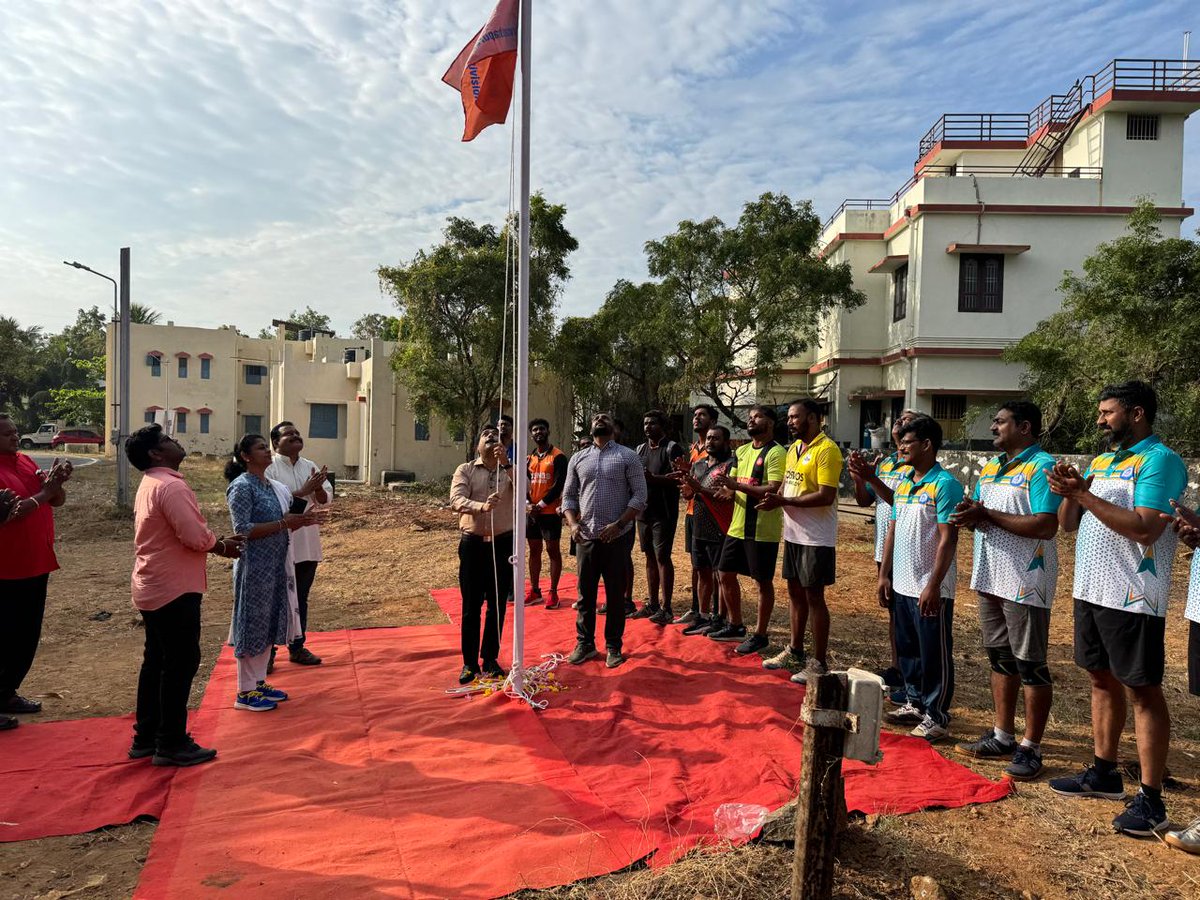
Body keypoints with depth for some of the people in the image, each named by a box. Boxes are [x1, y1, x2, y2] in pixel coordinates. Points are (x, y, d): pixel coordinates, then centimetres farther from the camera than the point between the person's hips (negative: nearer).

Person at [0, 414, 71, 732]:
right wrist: (44, 492, -20)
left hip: (36, 564, 8)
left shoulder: (26, 462, 9)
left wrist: (58, 481, -9)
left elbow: (58, 501, 10)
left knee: (28, 635, 16)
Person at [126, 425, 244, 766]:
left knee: (156, 661, 16)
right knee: (181, 664, -2)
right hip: (174, 589, -11)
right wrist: (223, 546, -7)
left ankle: (146, 737, 26)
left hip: (152, 587, 11)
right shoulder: (170, 486, -19)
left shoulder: (150, 485, 15)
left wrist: (218, 542, 8)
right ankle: (172, 744, 6)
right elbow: (195, 536, -26)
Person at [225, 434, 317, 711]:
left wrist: (299, 520, 0)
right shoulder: (242, 487, -13)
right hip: (254, 567, -8)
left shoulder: (272, 486, 11)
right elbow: (243, 530, -20)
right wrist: (283, 524, -23)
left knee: (269, 623, 14)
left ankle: (259, 682, 26)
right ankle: (245, 692, 11)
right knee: (252, 625, 0)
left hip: (277, 565, 8)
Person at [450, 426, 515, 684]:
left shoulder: (509, 470, 5)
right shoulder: (465, 470, 2)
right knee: (471, 607, 5)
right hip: (473, 544, -1)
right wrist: (482, 506, -34)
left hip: (503, 543, 1)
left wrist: (505, 463, -24)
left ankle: (491, 659, 24)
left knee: (497, 605, 10)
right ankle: (469, 662, 17)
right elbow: (456, 501, -15)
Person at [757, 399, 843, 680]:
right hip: (793, 533, 8)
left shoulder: (827, 450, -16)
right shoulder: (793, 448, 12)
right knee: (795, 591, 16)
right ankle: (795, 651, 31)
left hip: (816, 538, -8)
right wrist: (775, 498, -4)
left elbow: (826, 496, -23)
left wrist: (783, 501, -22)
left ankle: (819, 663, 12)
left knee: (814, 597, 0)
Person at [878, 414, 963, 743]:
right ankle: (915, 704, 32)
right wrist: (884, 574, 11)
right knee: (907, 649, 17)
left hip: (930, 589, -8)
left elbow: (947, 539, -18)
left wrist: (933, 586, -20)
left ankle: (936, 716, 16)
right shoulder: (903, 483, 11)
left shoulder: (944, 484, -14)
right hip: (902, 584, 8)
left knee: (934, 654, 4)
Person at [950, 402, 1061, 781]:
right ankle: (1002, 737, 28)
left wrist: (988, 516, -19)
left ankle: (1030, 749, 13)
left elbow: (1046, 526, -22)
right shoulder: (989, 468, 14)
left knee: (1031, 665, 3)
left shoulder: (1042, 467, -13)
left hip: (1025, 582, -8)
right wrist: (971, 515, -5)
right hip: (991, 578, 9)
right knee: (1000, 659, 16)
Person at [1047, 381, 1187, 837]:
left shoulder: (1160, 461, -11)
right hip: (1091, 590, 8)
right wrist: (1068, 494, -6)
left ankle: (1150, 799, 8)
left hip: (1132, 597, -8)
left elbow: (1144, 527, -23)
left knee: (1143, 691, 0)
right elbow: (1068, 524, 13)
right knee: (1102, 681, 16)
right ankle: (1104, 773, 29)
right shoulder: (1100, 461, 14)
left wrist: (1084, 494, -21)